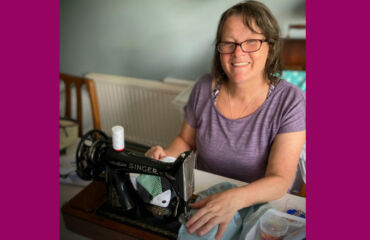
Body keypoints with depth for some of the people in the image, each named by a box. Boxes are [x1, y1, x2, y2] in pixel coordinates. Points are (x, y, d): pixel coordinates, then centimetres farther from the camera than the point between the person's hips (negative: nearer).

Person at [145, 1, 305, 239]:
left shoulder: (291, 102, -16)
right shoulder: (204, 88, -8)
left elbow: (280, 180, -21)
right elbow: (186, 140, 7)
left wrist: (234, 199, -39)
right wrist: (166, 155, -14)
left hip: (259, 206, -1)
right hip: (203, 197, 2)